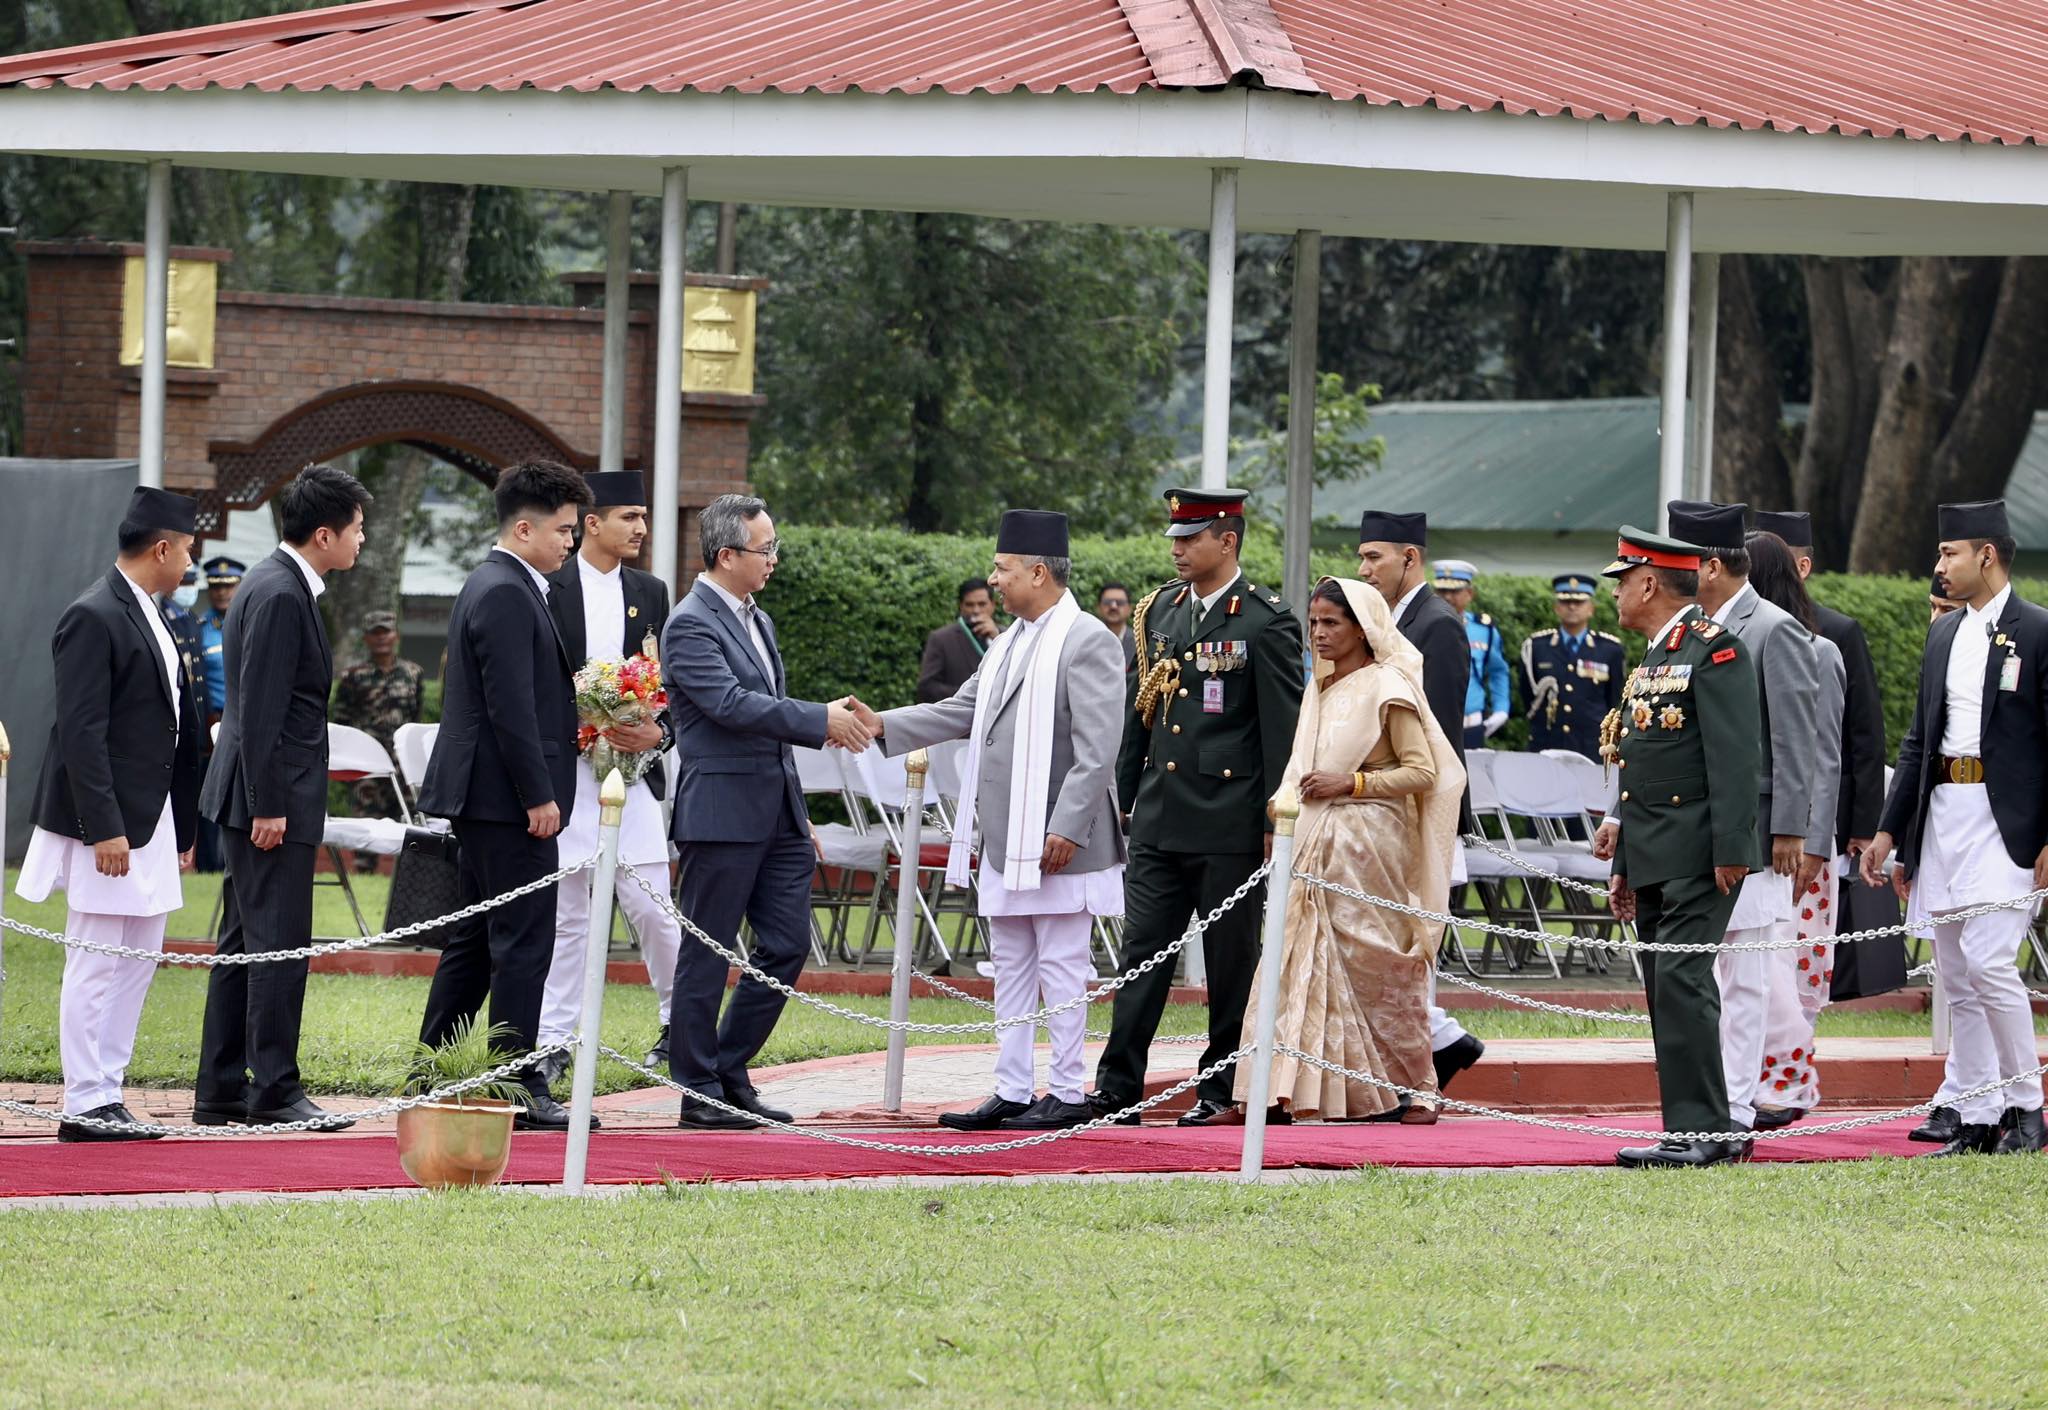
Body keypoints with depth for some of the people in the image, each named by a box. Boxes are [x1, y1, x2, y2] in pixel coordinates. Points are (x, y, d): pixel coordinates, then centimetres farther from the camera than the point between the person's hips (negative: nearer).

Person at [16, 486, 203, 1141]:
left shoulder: (150, 619, 16)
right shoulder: (94, 618, -14)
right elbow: (81, 731, -19)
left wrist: (183, 825, 19)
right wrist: (105, 829, -22)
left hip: (150, 818, 10)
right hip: (109, 823, -10)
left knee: (139, 962, 11)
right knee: (96, 966, -5)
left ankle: (107, 1094, 16)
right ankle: (86, 1105, -2)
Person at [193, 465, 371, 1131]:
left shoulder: (280, 587, 15)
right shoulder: (280, 596, -16)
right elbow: (260, 708, -20)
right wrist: (268, 805, -21)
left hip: (266, 795, 11)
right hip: (273, 794, -11)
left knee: (245, 944, 12)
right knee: (279, 944, -8)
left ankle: (221, 1092, 15)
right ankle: (274, 1091, -6)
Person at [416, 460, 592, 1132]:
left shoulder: (491, 586, 17)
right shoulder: (506, 596, -16)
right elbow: (512, 708, -21)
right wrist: (539, 796, -19)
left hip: (481, 797, 11)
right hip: (508, 798, -11)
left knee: (475, 942, 15)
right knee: (522, 943, -7)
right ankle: (520, 1091, -6)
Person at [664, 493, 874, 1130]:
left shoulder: (756, 619, 16)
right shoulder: (691, 625, -12)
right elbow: (731, 703, -23)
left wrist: (800, 814, 21)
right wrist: (822, 720, -21)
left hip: (776, 810, 9)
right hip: (722, 810, -9)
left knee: (787, 945, 8)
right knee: (707, 956, -1)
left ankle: (730, 1074, 18)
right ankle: (700, 1094, 5)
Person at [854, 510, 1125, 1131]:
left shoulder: (1087, 642, -11)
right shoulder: (1010, 643, 17)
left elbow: (1096, 751, -17)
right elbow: (961, 712, 17)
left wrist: (1067, 829, -22)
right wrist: (882, 724, 5)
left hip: (1057, 840, -9)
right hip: (1005, 840, 9)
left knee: (1061, 967, -4)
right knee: (1011, 968, 11)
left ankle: (1068, 1094, 1)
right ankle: (1013, 1091, 16)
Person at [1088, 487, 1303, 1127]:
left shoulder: (1265, 623, -6)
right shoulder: (1158, 611, 12)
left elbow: (1284, 729, -7)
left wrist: (1276, 823, -10)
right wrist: (1126, 801, 14)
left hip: (1230, 826, -5)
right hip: (1159, 820, 5)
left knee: (1231, 963, 3)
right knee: (1142, 952, 0)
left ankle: (1223, 1091, 9)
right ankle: (1118, 1087, -1)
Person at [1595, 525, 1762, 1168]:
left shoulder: (1713, 650, -9)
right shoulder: (1650, 662, 20)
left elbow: (1735, 757, -16)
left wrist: (1731, 851, -21)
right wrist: (1622, 863, 22)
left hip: (1698, 854, -10)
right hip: (1654, 861, 10)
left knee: (1680, 980, -15)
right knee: (1670, 990, 8)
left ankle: (1700, 1129, -15)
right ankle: (1705, 1130, 11)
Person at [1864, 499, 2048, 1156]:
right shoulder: (1943, 635, 16)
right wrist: (1890, 830, 15)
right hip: (1942, 817, 7)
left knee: (1988, 962, -16)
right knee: (1956, 978, 7)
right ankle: (1976, 1119, 11)